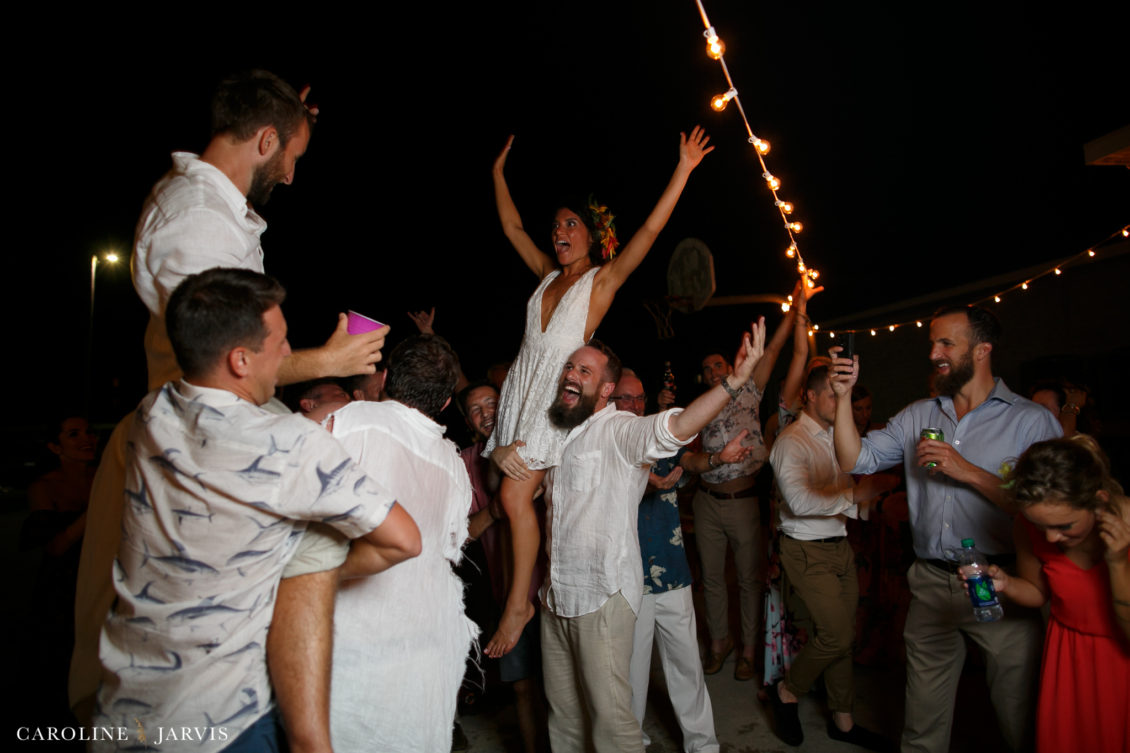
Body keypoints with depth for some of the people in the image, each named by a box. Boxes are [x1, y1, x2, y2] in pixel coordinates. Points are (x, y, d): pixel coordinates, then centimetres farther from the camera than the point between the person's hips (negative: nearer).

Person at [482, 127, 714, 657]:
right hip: (523, 384, 6)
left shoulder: (602, 278, 5)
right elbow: (512, 226, 29)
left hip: (559, 391, -6)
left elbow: (650, 229, -3)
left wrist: (683, 170, -5)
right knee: (518, 496, 0)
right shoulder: (548, 274, 20)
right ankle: (516, 597, 9)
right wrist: (498, 172, 33)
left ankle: (519, 603, -3)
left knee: (517, 494, -14)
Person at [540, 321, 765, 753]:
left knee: (610, 716, 1)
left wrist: (735, 380, -46)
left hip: (602, 597, -7)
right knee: (562, 712, 18)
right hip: (555, 595, 7)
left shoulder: (620, 430, -12)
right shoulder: (555, 435, 11)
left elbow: (676, 427, -33)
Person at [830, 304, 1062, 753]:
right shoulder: (918, 417, 9)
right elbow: (856, 461, 0)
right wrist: (843, 396, -8)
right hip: (931, 583, 4)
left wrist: (967, 471, -19)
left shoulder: (1031, 421, -4)